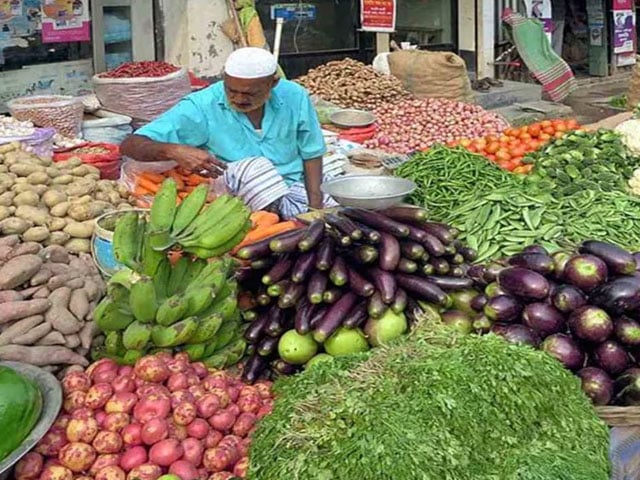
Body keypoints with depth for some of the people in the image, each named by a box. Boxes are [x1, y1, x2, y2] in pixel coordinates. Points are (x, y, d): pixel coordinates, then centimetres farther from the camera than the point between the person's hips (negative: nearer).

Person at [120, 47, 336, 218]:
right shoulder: (202, 107, -13)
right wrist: (174, 151, -39)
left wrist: (315, 203, -9)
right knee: (253, 168, -34)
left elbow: (311, 153, 9)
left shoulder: (294, 97, -3)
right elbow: (130, 145, -17)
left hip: (297, 189, 3)